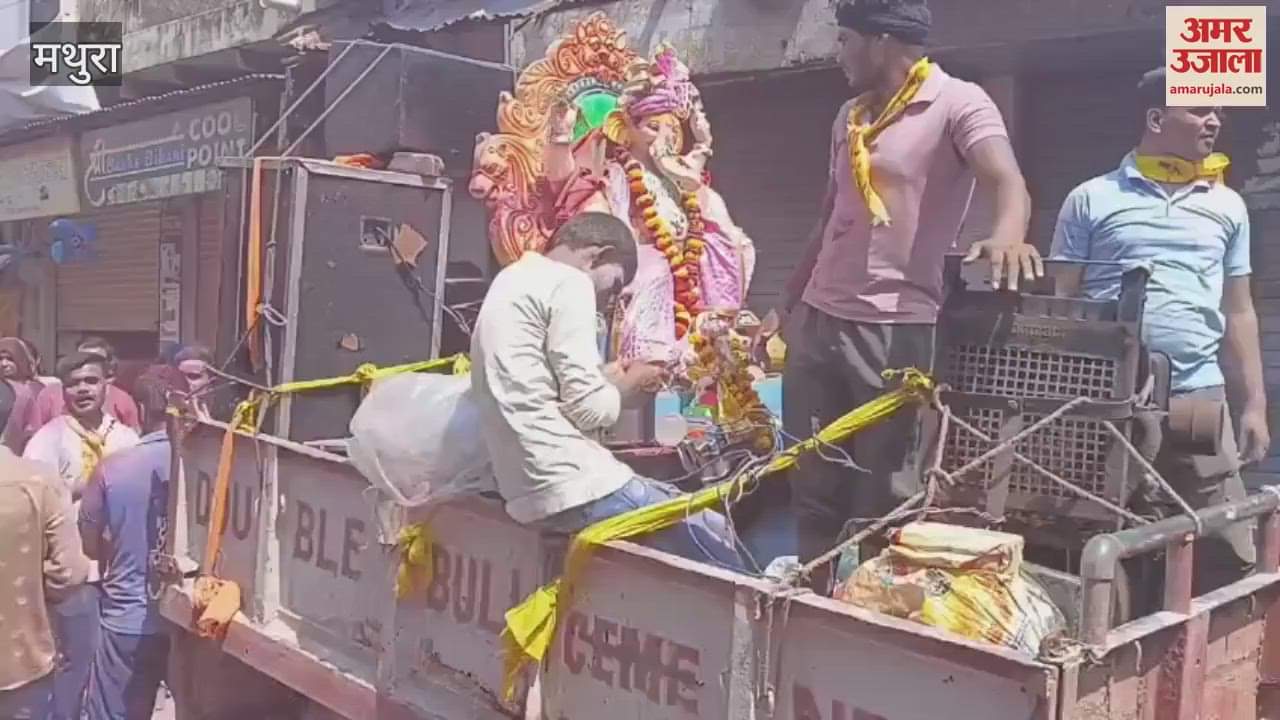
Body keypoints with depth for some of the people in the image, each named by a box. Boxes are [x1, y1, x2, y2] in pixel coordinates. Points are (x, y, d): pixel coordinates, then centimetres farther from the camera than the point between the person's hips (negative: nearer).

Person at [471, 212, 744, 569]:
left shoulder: (513, 280, 19)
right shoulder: (568, 282, -9)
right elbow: (586, 408, -15)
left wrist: (607, 379, 16)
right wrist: (628, 388, 4)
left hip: (529, 484, 10)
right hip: (569, 485, -10)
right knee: (713, 533, -2)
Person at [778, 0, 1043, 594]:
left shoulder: (958, 103, -7)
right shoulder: (851, 116, 15)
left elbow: (1009, 182, -23)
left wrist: (1008, 235, -46)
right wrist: (786, 305, 22)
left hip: (895, 330, -7)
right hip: (817, 323, 7)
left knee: (881, 498, 3)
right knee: (812, 490, 13)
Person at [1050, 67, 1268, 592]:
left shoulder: (1227, 206, 14)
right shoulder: (1091, 199, 4)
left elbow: (1239, 312, 15)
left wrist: (1254, 405, 8)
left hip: (1198, 398, 3)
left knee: (1228, 558, 1)